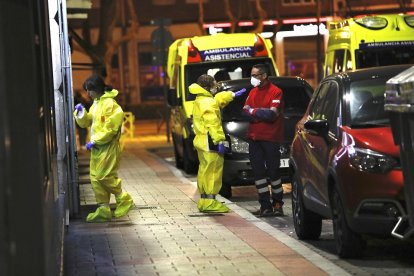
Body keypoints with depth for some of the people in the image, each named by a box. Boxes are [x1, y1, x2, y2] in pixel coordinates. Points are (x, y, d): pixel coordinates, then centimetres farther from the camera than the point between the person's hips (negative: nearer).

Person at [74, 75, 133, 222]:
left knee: (104, 176, -10)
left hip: (108, 147, -9)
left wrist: (95, 141, -18)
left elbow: (110, 128, -20)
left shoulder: (109, 104, -14)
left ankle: (124, 199, 7)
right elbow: (86, 122, 19)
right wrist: (81, 113, -1)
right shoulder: (96, 104, 15)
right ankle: (103, 209, 9)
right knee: (95, 178, 5)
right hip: (97, 147, 9)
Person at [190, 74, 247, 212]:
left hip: (201, 142, 11)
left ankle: (203, 201, 20)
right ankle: (210, 202, -9)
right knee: (213, 171, -8)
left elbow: (219, 99, 31)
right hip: (210, 143, -11)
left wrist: (233, 94, 34)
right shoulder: (208, 103, -17)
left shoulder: (199, 101, 15)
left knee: (204, 171, 15)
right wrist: (219, 141, -23)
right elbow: (212, 124, -23)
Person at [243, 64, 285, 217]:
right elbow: (246, 110, 7)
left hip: (270, 137, -6)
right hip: (254, 137, 6)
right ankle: (265, 205, 8)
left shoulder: (275, 92, -6)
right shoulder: (253, 91, 14)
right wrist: (262, 114, -11)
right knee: (258, 171, 4)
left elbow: (273, 114, -15)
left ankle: (277, 203, 9)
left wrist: (253, 111, -7)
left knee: (273, 171, -1)